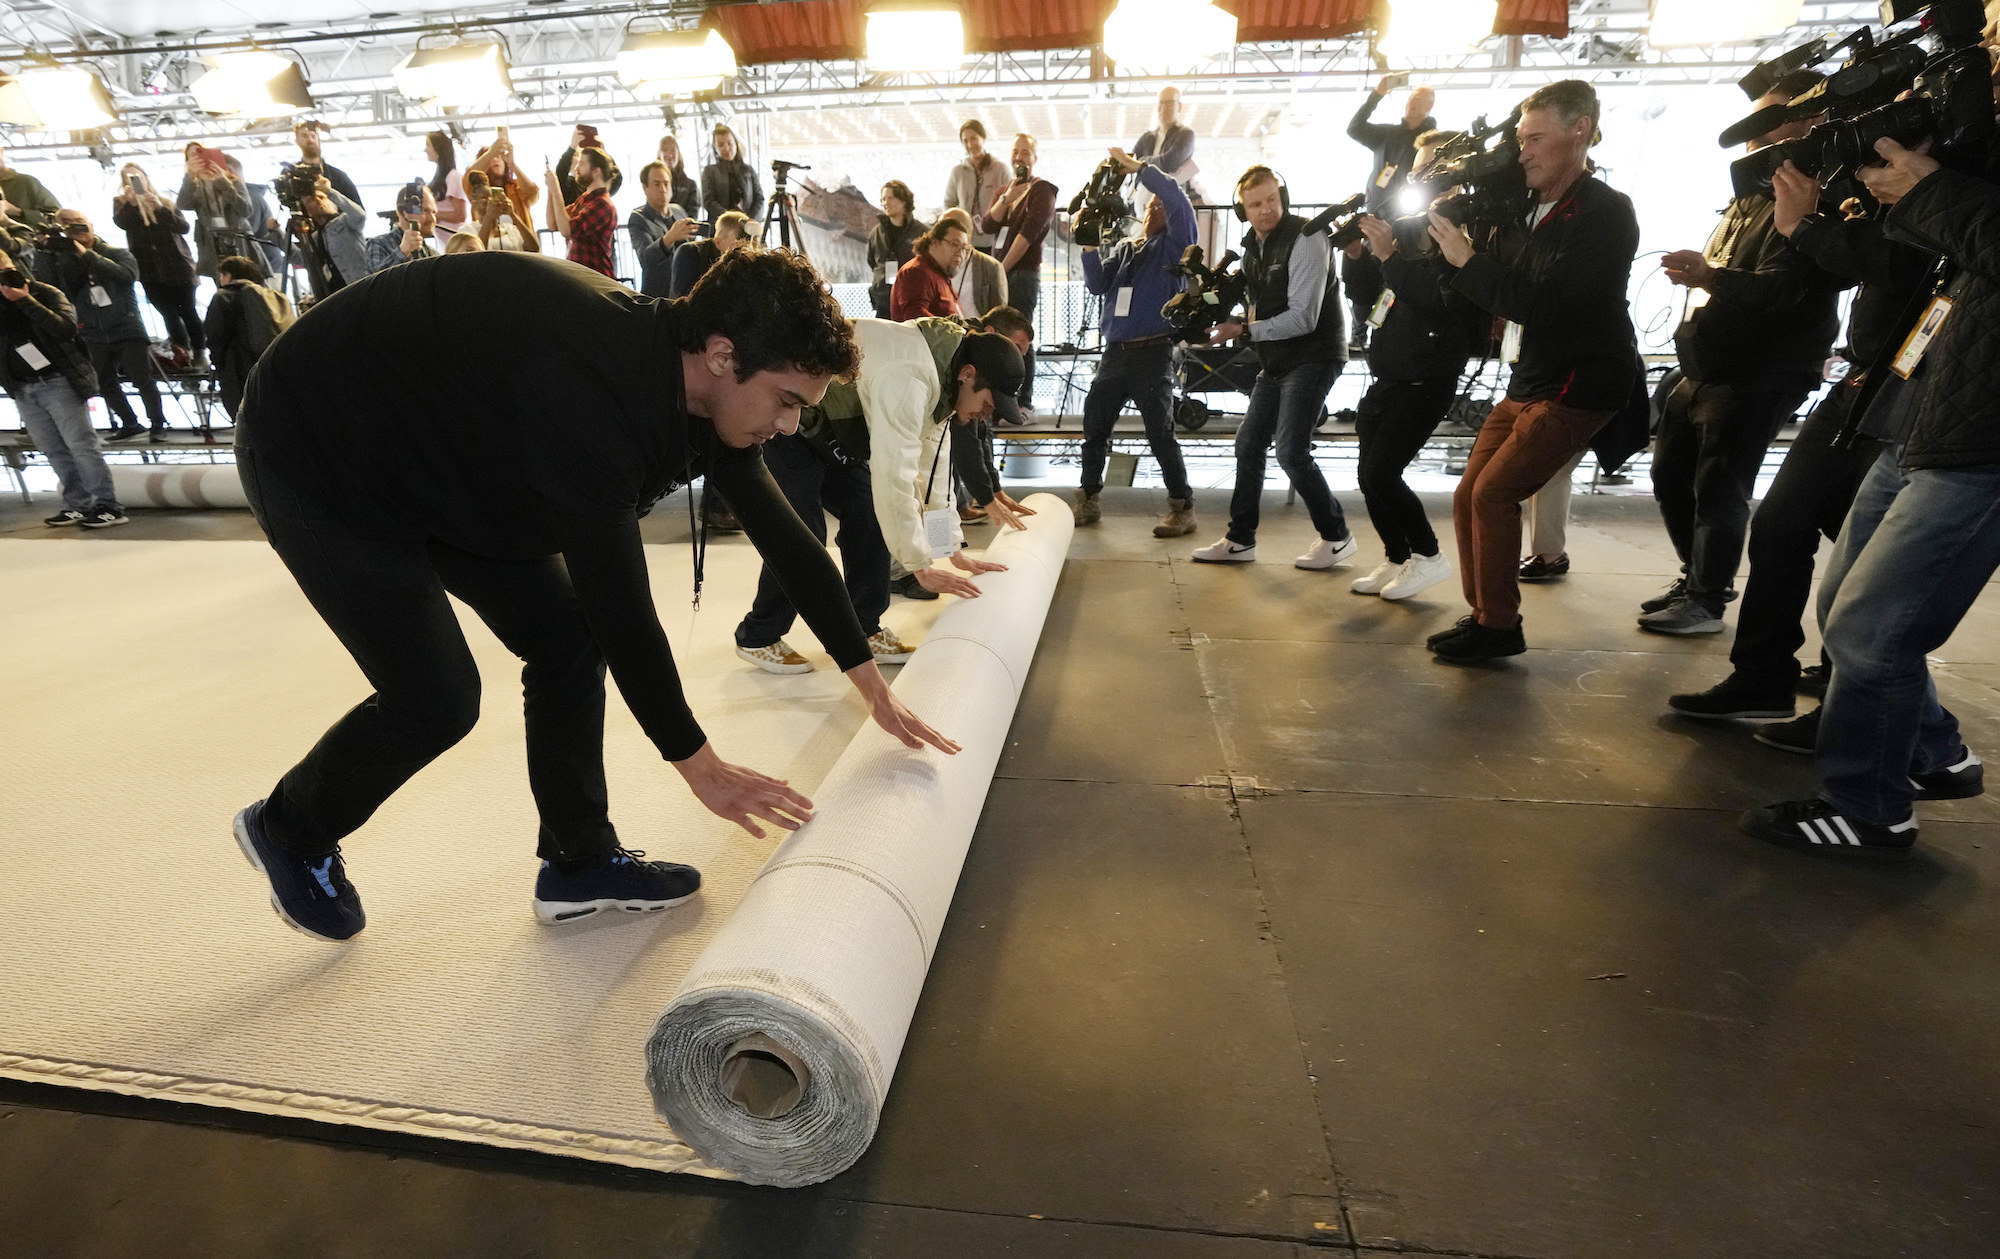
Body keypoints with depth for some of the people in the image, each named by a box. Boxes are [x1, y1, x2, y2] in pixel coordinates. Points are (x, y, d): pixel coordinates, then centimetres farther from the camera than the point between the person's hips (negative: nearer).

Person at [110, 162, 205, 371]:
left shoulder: (165, 202, 12)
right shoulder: (121, 203, 10)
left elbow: (184, 226, -1)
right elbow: (120, 221, -10)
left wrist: (161, 209, -14)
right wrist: (131, 202, -26)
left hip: (177, 265, 0)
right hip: (150, 271, 0)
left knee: (188, 312, 0)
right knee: (170, 314, -1)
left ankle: (200, 353, 11)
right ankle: (185, 354, 6)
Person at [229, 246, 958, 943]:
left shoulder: (697, 387, -11)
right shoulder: (592, 390, -38)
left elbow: (785, 539, -5)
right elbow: (620, 602, -36)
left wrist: (875, 689, -2)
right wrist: (697, 764, -25)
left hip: (441, 463, 8)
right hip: (315, 460, -8)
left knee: (570, 642, 0)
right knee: (436, 700, -9)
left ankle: (580, 862, 15)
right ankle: (289, 829, 23)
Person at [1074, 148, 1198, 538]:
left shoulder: (1173, 245, 5)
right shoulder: (1123, 249, 21)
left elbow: (1179, 203, -13)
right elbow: (1097, 284, 9)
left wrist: (1138, 167, -9)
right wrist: (1089, 244, -2)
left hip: (1153, 354, -6)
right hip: (1115, 353, 6)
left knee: (1160, 433, -8)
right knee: (1094, 428, 7)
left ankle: (1182, 508, 1)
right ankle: (1088, 501, 19)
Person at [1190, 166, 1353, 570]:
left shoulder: (1305, 240, -14)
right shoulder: (1252, 245, 11)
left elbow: (1302, 319, -20)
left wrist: (1244, 330, -18)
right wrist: (1225, 315, -3)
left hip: (1313, 357, -9)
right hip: (1276, 362, 9)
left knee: (1291, 451, -15)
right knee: (1248, 445, 7)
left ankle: (1337, 537, 1)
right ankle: (1240, 540, 18)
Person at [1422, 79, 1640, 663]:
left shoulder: (1606, 213, -13)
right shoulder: (1530, 210, 12)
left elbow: (1540, 304, -24)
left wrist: (1468, 259, -20)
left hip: (1577, 386, -8)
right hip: (1527, 381, 8)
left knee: (1493, 493, -16)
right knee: (1468, 498, 4)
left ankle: (1500, 627, -4)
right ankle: (1482, 615, 15)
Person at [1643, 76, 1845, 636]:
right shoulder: (1751, 194, 18)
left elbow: (1778, 289, -26)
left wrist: (1710, 277, -41)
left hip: (1757, 375, -10)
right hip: (1706, 367, 10)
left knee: (1718, 487, -10)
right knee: (1671, 474, 13)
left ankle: (1706, 603, 0)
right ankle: (1700, 579, 27)